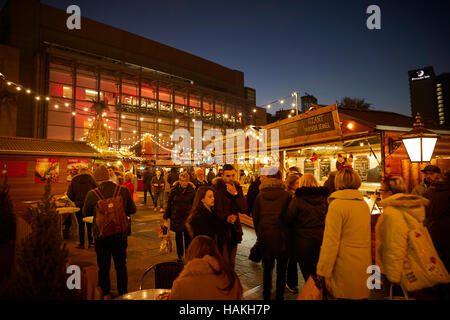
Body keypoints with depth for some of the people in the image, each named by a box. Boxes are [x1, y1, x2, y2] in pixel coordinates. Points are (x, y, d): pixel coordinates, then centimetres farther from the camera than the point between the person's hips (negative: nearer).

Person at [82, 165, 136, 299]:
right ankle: (123, 293, 31)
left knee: (103, 267, 18)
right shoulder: (124, 191, -12)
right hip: (120, 235, 1)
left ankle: (106, 294, 32)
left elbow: (85, 213, 3)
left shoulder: (92, 194, -13)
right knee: (121, 266, 18)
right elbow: (132, 210, 0)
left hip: (101, 236, -1)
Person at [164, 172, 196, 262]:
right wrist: (166, 216, 3)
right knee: (178, 236, 13)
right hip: (176, 217, 1)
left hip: (188, 217, -1)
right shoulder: (174, 189, -5)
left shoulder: (192, 190, -6)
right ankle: (179, 255, 29)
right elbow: (169, 203, 1)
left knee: (187, 237, 1)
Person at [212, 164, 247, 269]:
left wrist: (235, 194, -17)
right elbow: (216, 210, -10)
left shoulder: (237, 187, 3)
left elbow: (243, 209, -4)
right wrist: (226, 217, -28)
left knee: (231, 262, 17)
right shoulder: (216, 188, -9)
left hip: (234, 228, 4)